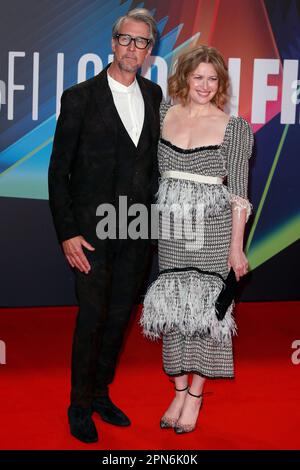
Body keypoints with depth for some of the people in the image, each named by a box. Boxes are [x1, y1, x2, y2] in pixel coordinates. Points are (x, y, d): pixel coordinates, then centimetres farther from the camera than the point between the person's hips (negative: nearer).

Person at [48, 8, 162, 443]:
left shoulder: (154, 95, 7)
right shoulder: (80, 97, -7)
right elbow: (58, 170, -6)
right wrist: (67, 233, -12)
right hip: (92, 230, -4)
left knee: (119, 317, 13)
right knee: (92, 318, 2)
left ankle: (101, 393, 31)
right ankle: (80, 406, 20)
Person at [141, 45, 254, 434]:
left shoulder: (235, 128, -3)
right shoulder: (164, 113, 6)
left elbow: (238, 192, -4)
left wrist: (236, 246, -7)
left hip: (212, 229, -3)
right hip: (170, 228, 3)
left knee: (204, 306, 0)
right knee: (172, 305, 6)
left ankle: (196, 394, 14)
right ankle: (179, 390, 20)